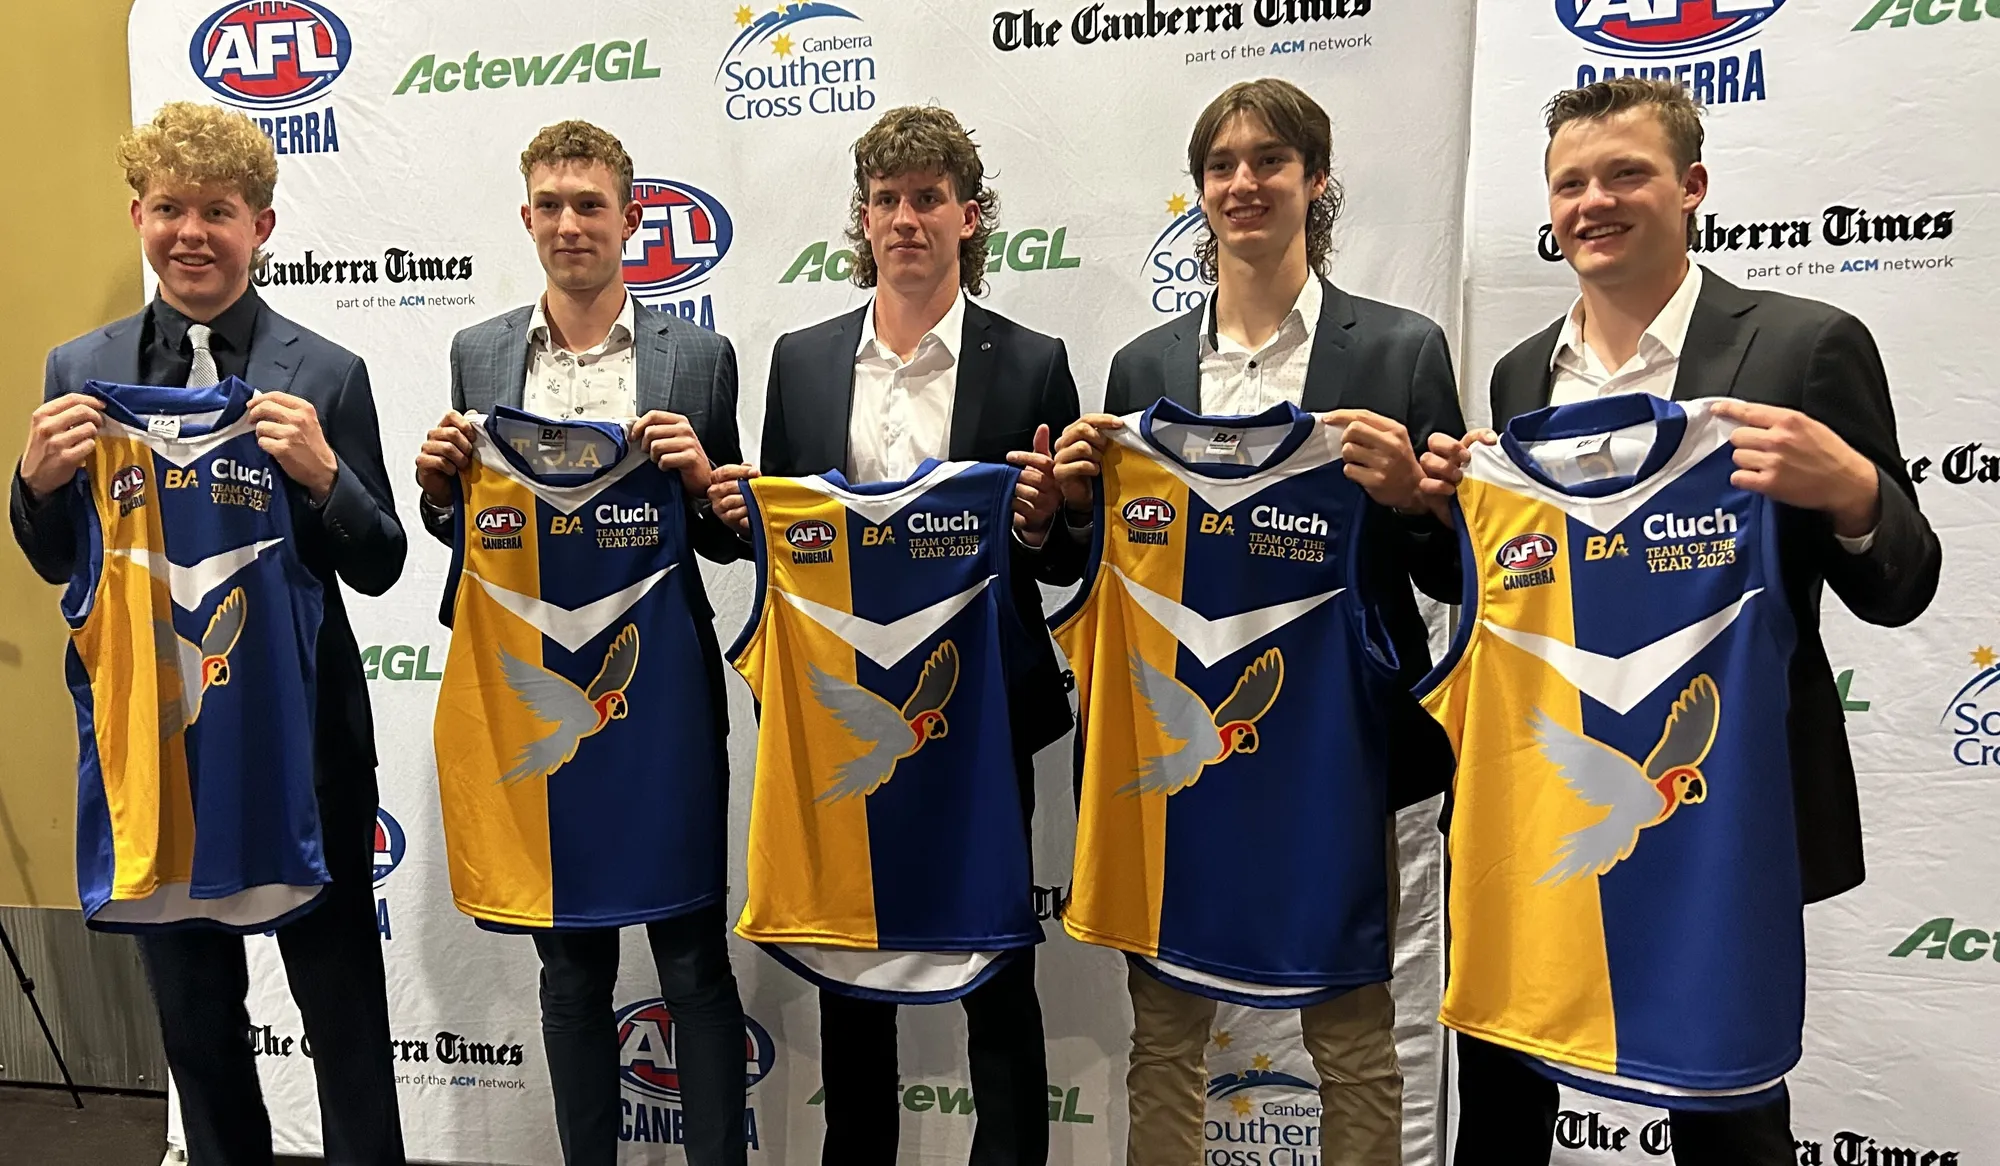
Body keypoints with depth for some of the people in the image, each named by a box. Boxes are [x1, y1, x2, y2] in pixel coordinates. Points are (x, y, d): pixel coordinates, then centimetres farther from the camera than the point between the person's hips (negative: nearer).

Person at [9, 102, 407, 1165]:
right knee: (191, 1008, 20)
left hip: (303, 729, -3)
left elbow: (378, 569, -6)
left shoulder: (325, 375, -6)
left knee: (343, 1003, 8)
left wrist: (322, 472, -23)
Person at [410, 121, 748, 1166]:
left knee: (694, 960, 6)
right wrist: (439, 488, -9)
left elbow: (729, 541, 3)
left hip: (664, 693, -2)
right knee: (569, 963, 15)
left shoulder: (698, 355, 0)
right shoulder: (479, 354, 7)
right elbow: (462, 530, 13)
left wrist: (700, 481, -17)